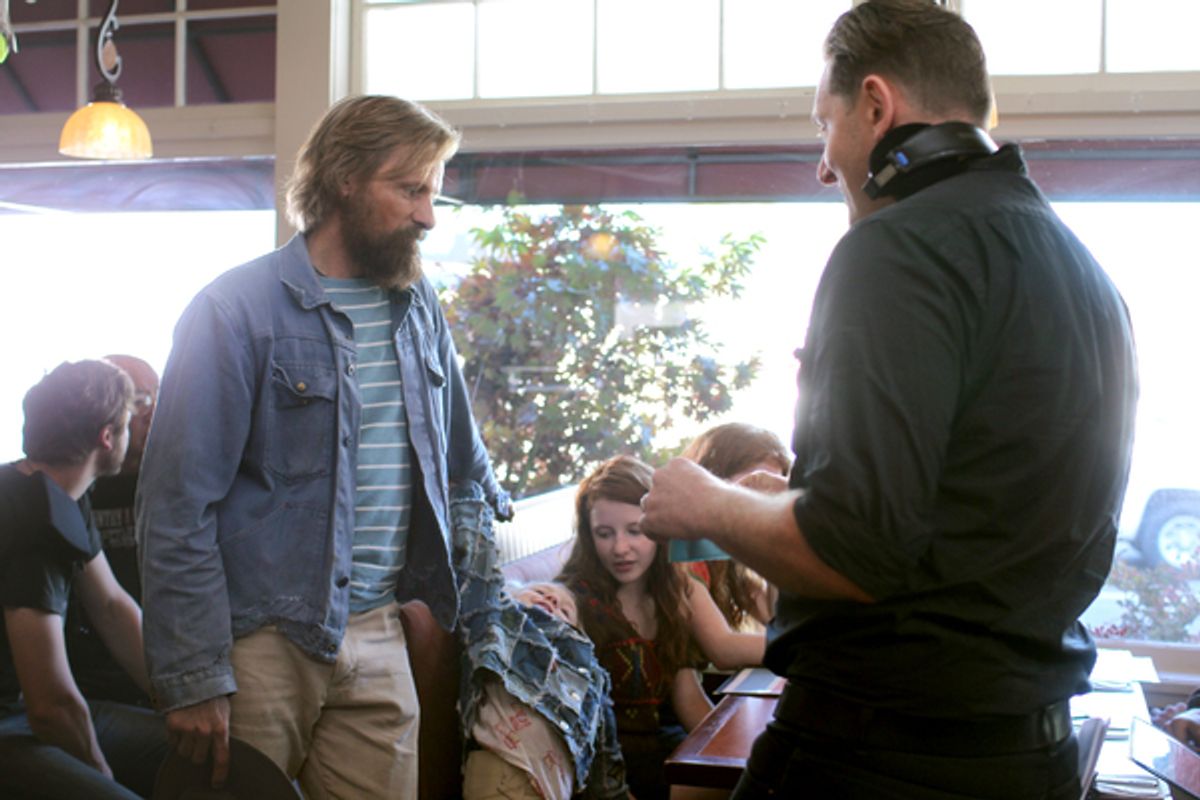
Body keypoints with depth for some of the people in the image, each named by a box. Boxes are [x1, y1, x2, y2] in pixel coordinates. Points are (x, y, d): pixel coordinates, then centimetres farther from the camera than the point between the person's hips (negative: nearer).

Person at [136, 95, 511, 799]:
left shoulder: (420, 306, 12)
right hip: (264, 642, -5)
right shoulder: (237, 310, -8)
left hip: (380, 637, 5)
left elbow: (464, 459, 24)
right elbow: (177, 505, -10)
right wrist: (193, 678, -14)